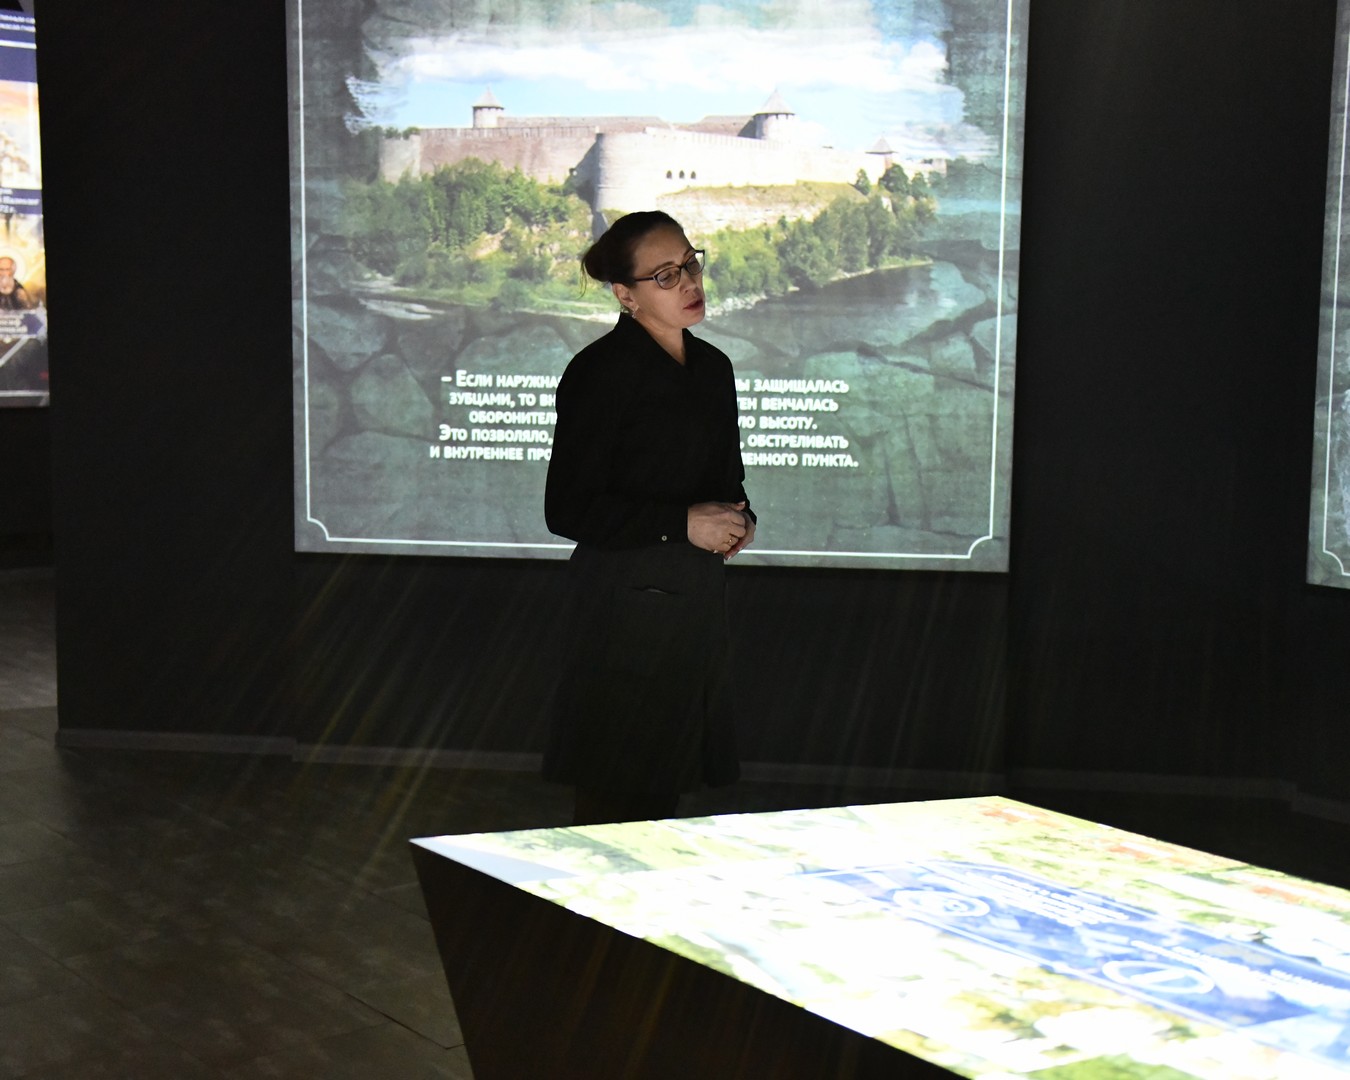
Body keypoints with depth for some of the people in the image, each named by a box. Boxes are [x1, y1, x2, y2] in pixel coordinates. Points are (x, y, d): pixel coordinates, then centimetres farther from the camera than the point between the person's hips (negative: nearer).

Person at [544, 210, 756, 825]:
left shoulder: (712, 366, 13)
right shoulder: (601, 371, -10)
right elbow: (567, 509, -13)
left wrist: (737, 520, 3)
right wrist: (682, 523, -16)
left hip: (698, 601, 7)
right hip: (628, 605, -7)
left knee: (667, 784, 11)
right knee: (614, 798, -4)